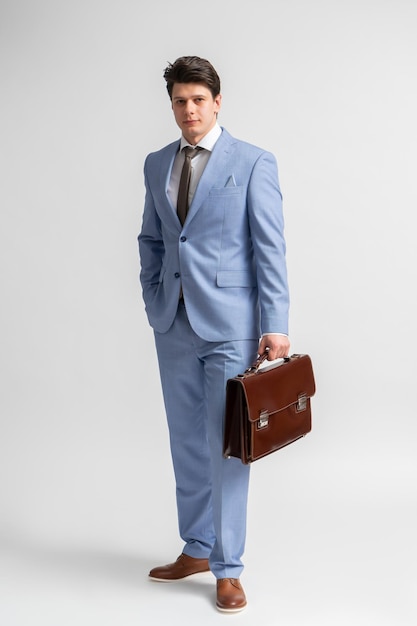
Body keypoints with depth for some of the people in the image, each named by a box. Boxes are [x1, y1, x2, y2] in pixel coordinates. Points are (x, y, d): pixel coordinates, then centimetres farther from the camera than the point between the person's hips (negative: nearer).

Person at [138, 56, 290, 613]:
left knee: (226, 446, -2)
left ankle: (228, 569, 9)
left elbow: (270, 248, -7)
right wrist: (155, 303, 10)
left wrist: (275, 326, -12)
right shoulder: (157, 164, 12)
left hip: (230, 323, -5)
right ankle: (196, 550, 28)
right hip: (175, 323, 5)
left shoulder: (254, 164, -3)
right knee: (187, 442, 13)